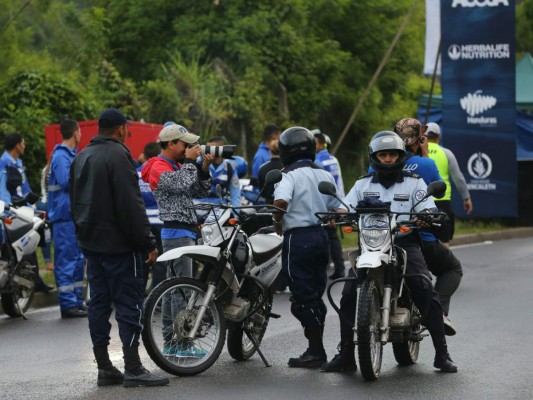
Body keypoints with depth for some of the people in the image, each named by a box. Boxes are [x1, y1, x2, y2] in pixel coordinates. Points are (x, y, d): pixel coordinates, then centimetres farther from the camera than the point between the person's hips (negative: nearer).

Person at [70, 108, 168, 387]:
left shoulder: (81, 157, 15)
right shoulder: (118, 155, -14)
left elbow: (74, 203, 21)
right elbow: (131, 205, -19)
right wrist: (147, 243, -16)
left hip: (90, 243, 9)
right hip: (118, 244, -9)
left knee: (99, 302, 9)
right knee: (129, 303, -6)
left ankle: (104, 368, 11)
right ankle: (133, 369, -7)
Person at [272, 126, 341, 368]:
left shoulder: (291, 175, -10)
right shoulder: (325, 175, 11)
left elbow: (280, 201, -28)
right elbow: (336, 209, 12)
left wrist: (277, 222, -12)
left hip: (298, 238, -7)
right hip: (321, 236, 7)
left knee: (303, 296, -3)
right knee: (315, 295, 14)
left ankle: (316, 351, -3)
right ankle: (315, 348, 19)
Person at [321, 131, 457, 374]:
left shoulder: (414, 183, 12)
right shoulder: (363, 185, 18)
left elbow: (427, 212, 1)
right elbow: (345, 208, 7)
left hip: (405, 243, -2)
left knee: (426, 294, -19)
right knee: (349, 294, -16)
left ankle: (442, 354, -12)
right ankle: (346, 355, -9)